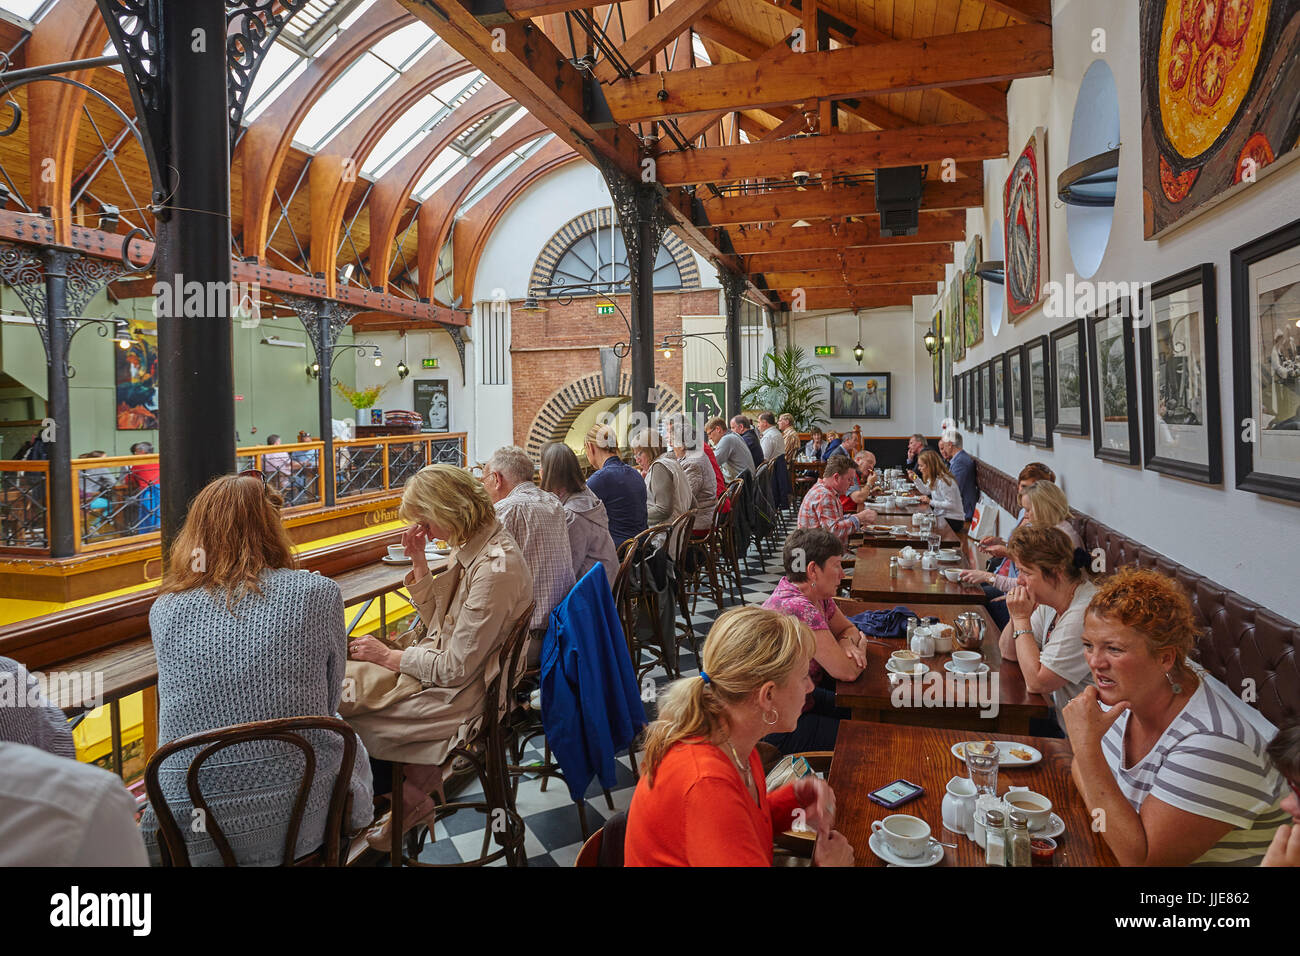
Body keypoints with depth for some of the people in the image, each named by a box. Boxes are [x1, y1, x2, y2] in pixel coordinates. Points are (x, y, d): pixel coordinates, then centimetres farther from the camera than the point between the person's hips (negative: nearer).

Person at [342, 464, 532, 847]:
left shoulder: (496, 568, -27)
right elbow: (436, 619, 9)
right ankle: (412, 793, 11)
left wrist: (387, 656, -11)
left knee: (337, 698, -5)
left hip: (458, 695, -9)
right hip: (443, 661, 9)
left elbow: (454, 670, -23)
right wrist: (419, 561, -2)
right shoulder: (469, 546, 2)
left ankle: (408, 797, 18)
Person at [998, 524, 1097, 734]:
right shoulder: (1050, 601, 3)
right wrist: (1016, 617, -8)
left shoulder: (1084, 615, -26)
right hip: (1055, 712, 8)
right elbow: (1007, 653, 10)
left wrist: (1022, 619, -20)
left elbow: (1036, 683, -25)